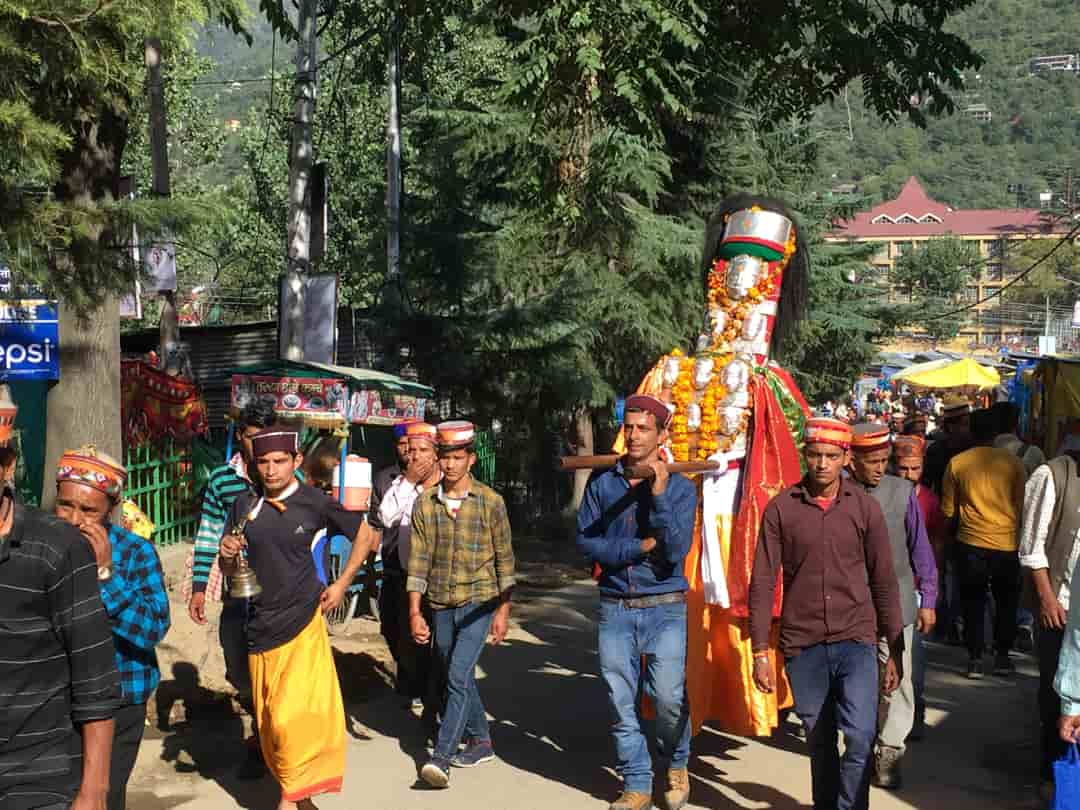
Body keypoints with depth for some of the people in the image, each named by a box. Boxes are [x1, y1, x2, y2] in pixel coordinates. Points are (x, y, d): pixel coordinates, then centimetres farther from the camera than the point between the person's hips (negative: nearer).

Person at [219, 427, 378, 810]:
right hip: (260, 627, 4)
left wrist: (341, 584, 2)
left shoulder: (315, 503, -6)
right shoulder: (244, 505, 4)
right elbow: (228, 571, 11)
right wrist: (228, 554, -11)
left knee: (290, 719, -15)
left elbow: (366, 535, 7)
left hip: (302, 623, -4)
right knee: (269, 721, 9)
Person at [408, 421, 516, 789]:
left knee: (458, 678, -14)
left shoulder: (490, 502, -6)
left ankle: (440, 757, -14)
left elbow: (505, 560, -2)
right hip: (440, 606, 4)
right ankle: (481, 741, 31)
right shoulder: (425, 503, 1)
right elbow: (418, 561, 2)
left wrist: (503, 611, -5)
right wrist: (415, 612, -2)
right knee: (459, 679, 14)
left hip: (478, 602, -4)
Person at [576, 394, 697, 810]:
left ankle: (677, 766, 19)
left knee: (668, 698, -10)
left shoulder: (680, 487, -1)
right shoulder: (602, 481, 5)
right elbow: (585, 540, -2)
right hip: (615, 607, 2)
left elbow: (676, 550, -13)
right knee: (621, 702, 5)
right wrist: (638, 548, -12)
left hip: (665, 607, -2)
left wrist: (659, 494, -20)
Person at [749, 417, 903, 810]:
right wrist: (760, 651, -4)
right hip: (803, 646, 1)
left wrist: (895, 650, 4)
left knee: (860, 737, -14)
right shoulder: (781, 508, -2)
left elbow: (884, 582, 5)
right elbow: (762, 583, -1)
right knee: (820, 743, 12)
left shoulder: (865, 507, 0)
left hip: (856, 641, 0)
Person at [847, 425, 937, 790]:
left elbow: (920, 547, 5)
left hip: (896, 599, 1)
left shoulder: (902, 491, -3)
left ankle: (889, 750, 12)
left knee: (896, 680, 1)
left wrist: (928, 599, 4)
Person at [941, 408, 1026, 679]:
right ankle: (1002, 656, 18)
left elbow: (948, 510, 4)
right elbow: (1023, 504, 4)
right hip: (1007, 544, 0)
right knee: (1006, 602, 15)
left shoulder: (956, 463, -4)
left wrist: (957, 529, 23)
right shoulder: (1013, 462, -5)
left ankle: (975, 659, 9)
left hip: (970, 544, 0)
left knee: (973, 603, 9)